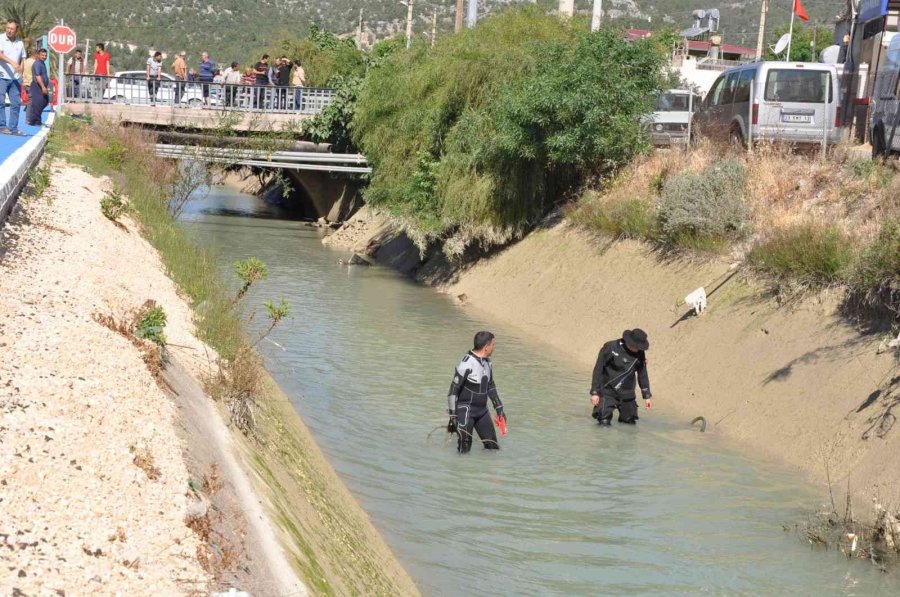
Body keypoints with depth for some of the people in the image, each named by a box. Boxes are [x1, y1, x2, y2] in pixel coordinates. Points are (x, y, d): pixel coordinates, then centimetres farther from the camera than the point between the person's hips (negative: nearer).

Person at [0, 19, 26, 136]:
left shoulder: (20, 43, 11)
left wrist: (20, 75, 8)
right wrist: (13, 63, -32)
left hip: (15, 78, 5)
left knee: (16, 103, 4)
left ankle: (13, 128, 10)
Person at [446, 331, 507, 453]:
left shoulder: (487, 362, 6)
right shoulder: (467, 364, -20)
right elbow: (454, 390, -17)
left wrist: (499, 408, 19)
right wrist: (452, 415, -18)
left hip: (482, 409, 8)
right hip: (466, 409, -8)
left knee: (492, 445, 8)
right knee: (464, 449, -15)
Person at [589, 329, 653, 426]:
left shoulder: (640, 354, -5)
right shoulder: (610, 348, -16)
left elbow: (643, 375, 8)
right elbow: (598, 370, -11)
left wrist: (647, 396, 9)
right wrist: (594, 392, -12)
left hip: (627, 394, 4)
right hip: (608, 391, -4)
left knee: (631, 421, 4)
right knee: (604, 422, -13)